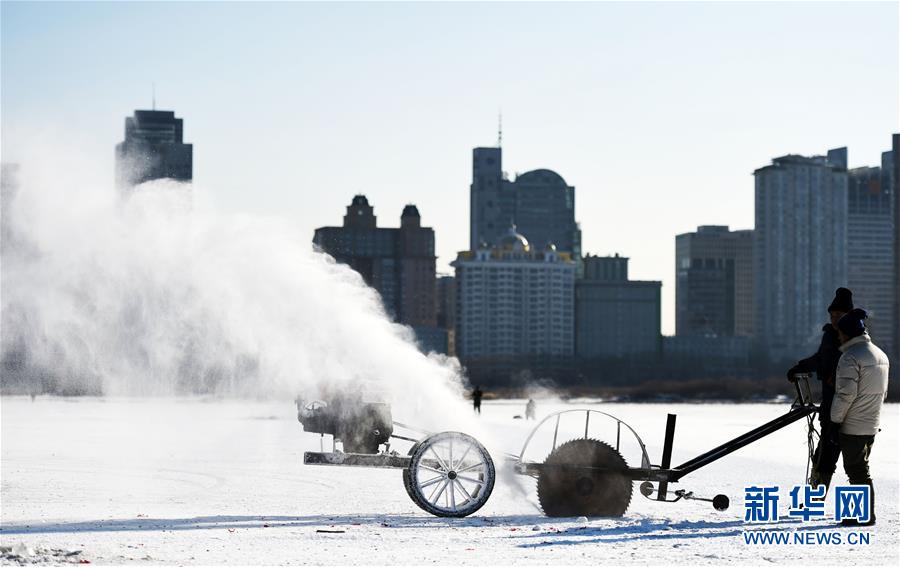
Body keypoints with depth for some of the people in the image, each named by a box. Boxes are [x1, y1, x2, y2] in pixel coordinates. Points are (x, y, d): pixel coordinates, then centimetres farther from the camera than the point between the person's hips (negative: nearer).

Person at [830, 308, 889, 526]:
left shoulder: (851, 357, -17)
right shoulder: (881, 355, 12)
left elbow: (846, 393, -22)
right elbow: (883, 392, 18)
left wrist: (835, 419, -13)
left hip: (852, 426, -9)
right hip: (872, 424, 9)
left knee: (856, 471, -3)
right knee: (861, 469, 16)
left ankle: (866, 515, -2)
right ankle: (864, 513, 20)